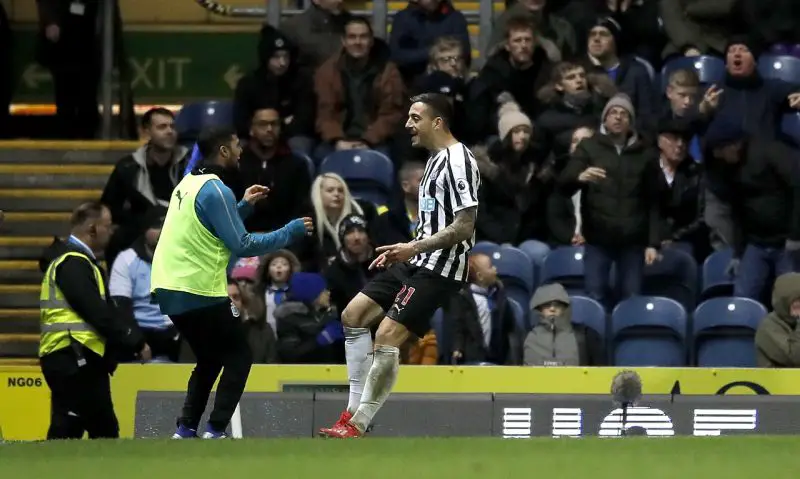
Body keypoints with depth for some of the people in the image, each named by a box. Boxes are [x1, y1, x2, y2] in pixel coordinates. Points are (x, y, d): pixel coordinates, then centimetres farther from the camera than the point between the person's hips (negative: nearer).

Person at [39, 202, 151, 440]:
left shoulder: (78, 261, 21)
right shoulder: (73, 264, -13)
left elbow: (103, 310, 20)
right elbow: (98, 314, -18)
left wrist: (133, 339, 11)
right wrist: (136, 343, -12)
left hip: (81, 360, 11)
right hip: (72, 359, -11)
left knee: (104, 429, 13)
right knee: (66, 429, -12)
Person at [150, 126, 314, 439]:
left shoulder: (189, 183, 13)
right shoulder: (215, 190, -14)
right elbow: (241, 245, -14)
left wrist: (243, 206, 19)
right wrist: (289, 233, -6)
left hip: (169, 289, 9)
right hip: (199, 292, -9)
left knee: (209, 360, 20)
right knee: (239, 357, 2)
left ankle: (186, 430, 11)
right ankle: (216, 431, -7)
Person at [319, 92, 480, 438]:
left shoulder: (457, 161, -15)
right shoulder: (437, 159, 17)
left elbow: (464, 226, -22)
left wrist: (414, 247, -24)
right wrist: (402, 251, 17)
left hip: (439, 269, -11)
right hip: (417, 264, 11)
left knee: (387, 336, -18)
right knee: (354, 315, 8)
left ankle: (357, 426, -13)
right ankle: (355, 410, 9)